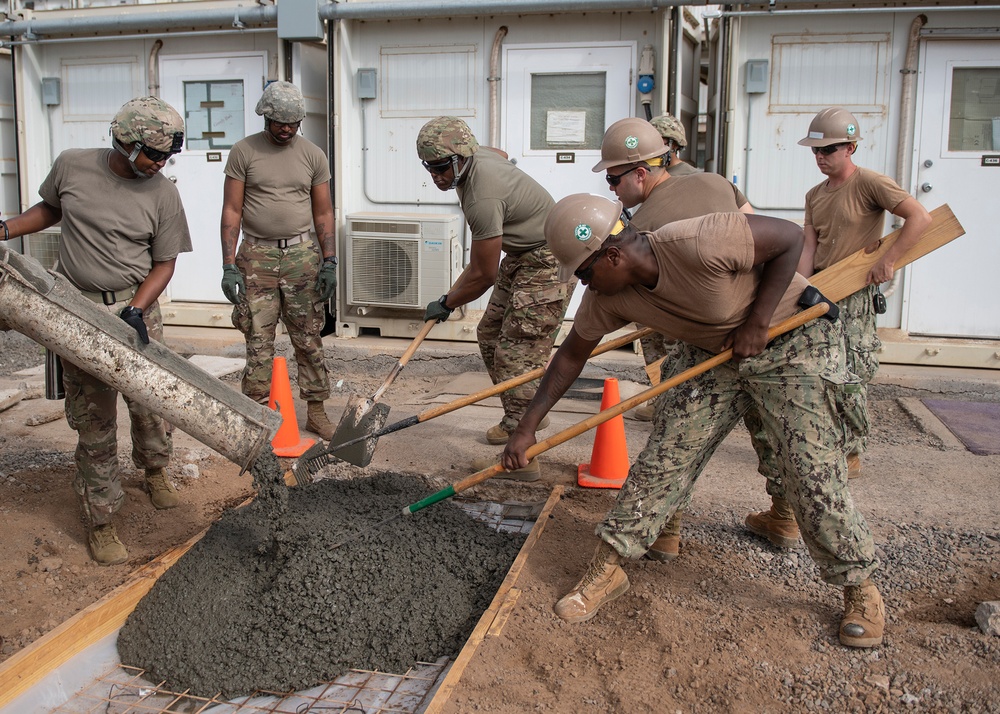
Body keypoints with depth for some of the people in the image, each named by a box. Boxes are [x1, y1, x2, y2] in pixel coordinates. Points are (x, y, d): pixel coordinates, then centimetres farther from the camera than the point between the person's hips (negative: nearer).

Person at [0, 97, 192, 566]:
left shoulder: (163, 195, -5)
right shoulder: (72, 165, -2)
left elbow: (164, 263, -2)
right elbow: (50, 208, 18)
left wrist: (136, 310, -16)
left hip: (135, 307, 0)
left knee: (150, 401, 7)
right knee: (93, 418, 1)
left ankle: (154, 469, 40)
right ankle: (100, 519, 13)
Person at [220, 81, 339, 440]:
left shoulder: (313, 155, 7)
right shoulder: (244, 152, 1)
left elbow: (323, 213, 10)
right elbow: (231, 211, 0)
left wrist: (329, 262, 1)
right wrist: (229, 265, -7)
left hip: (302, 255, 2)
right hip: (256, 256, -1)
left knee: (309, 339, 4)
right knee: (258, 342, 1)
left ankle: (316, 411, 14)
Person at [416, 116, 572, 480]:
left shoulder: (482, 198, -30)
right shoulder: (476, 155, -2)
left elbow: (483, 275, -22)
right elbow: (500, 153, 27)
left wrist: (445, 304, -5)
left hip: (546, 263, -11)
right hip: (520, 256, 11)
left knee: (517, 355, -14)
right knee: (491, 336, 15)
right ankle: (528, 415, 30)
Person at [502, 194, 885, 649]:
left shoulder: (698, 244, -35)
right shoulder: (608, 297, -15)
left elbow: (789, 238, -22)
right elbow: (571, 355, -1)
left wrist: (757, 322, -24)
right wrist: (527, 427, -1)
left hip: (794, 340, -5)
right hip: (711, 353, 6)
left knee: (813, 473, -10)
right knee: (663, 458, -2)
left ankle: (860, 586, 11)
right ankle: (607, 569, 9)